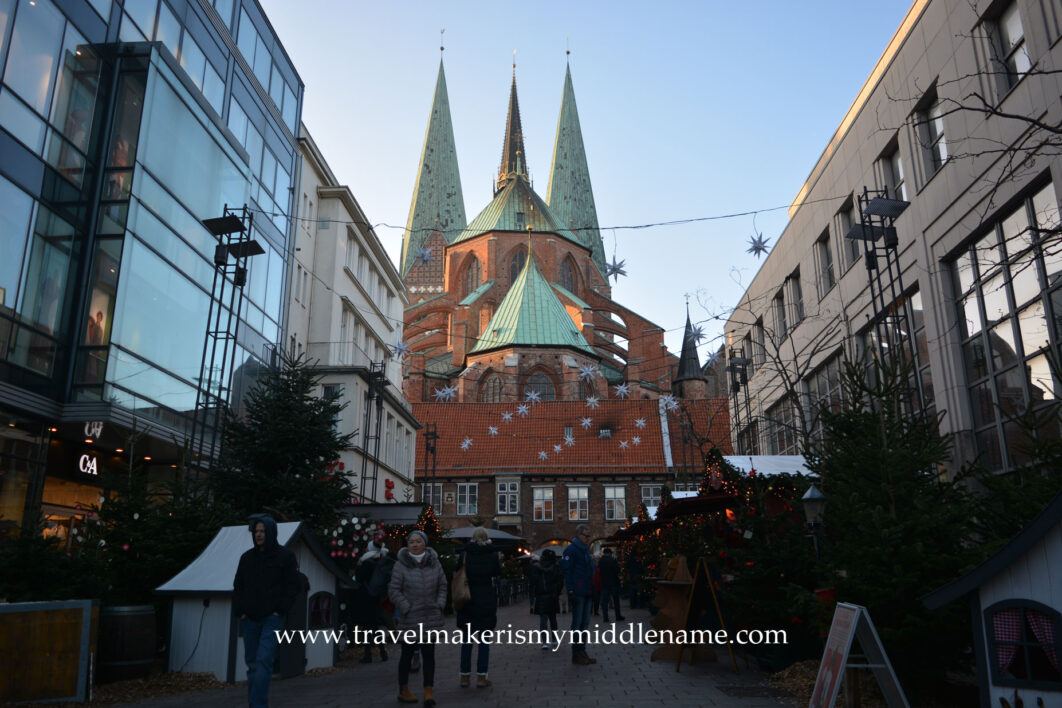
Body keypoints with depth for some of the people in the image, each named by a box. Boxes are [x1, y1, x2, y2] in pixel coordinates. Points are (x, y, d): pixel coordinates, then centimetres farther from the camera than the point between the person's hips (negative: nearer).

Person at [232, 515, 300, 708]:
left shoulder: (285, 556, -2)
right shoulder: (247, 557, 11)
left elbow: (292, 586, -3)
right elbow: (237, 587, 15)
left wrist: (280, 611, -10)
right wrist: (240, 611, 3)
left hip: (272, 618, -5)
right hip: (250, 619, 5)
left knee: (263, 660, -14)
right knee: (252, 662, 10)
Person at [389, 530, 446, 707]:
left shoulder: (434, 563, 3)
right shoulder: (401, 565, -7)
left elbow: (442, 586, 11)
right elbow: (394, 590, -6)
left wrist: (439, 605, 1)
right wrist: (406, 608, -11)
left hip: (431, 618, 2)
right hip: (409, 618, -2)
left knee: (429, 653, 0)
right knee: (407, 654, 10)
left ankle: (428, 692, 6)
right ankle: (403, 691, 26)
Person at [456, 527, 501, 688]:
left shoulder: (465, 554, -4)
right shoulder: (492, 554, -6)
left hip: (467, 600, 1)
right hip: (486, 600, -1)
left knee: (466, 639, 10)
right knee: (484, 640, 6)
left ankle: (465, 676, 14)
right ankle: (481, 677, 6)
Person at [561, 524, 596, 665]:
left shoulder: (585, 549, 18)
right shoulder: (571, 550, -9)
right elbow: (567, 571, -14)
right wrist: (571, 592, -19)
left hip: (586, 593, 9)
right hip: (577, 594, -9)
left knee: (585, 624, 12)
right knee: (577, 624, -3)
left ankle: (582, 652, 19)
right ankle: (576, 654, 3)